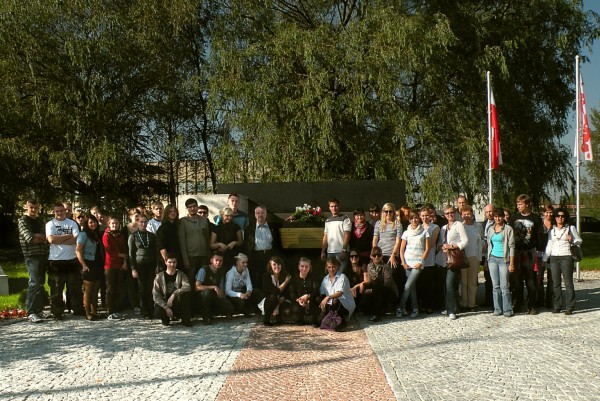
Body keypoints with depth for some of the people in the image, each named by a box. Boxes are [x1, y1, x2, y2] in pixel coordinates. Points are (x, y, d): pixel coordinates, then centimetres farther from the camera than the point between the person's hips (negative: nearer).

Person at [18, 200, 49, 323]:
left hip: (43, 255, 7)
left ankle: (38, 309, 15)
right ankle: (31, 312, -12)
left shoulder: (39, 221, 18)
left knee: (41, 283, 8)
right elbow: (30, 238, -14)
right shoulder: (23, 220, -1)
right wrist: (43, 238, -1)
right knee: (35, 282, -14)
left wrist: (38, 235, -9)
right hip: (31, 256, -6)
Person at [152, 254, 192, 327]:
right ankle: (166, 318, 6)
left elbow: (187, 287, -20)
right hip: (164, 303, 0)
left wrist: (174, 294, -30)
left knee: (185, 294, -30)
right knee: (157, 314, -33)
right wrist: (166, 308, -20)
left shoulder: (181, 275, -1)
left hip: (177, 304, 0)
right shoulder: (159, 277, -3)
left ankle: (186, 319, -13)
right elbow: (155, 295, -9)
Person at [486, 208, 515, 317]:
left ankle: (507, 310, 2)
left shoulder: (508, 229, -2)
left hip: (504, 259, -4)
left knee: (504, 286, -6)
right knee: (495, 286, 5)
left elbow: (511, 246, -5)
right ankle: (497, 309, 11)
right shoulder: (490, 229, 12)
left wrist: (511, 263, -9)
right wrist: (487, 260, 11)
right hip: (492, 259, 4)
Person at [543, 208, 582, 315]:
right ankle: (557, 306, 10)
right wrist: (544, 259, 13)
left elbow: (579, 241, 9)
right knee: (556, 283, 4)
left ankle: (569, 307, -3)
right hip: (554, 258, 4)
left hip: (566, 257, -4)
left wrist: (572, 240, -12)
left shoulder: (571, 228, 6)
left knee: (568, 282, -6)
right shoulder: (551, 231, 16)